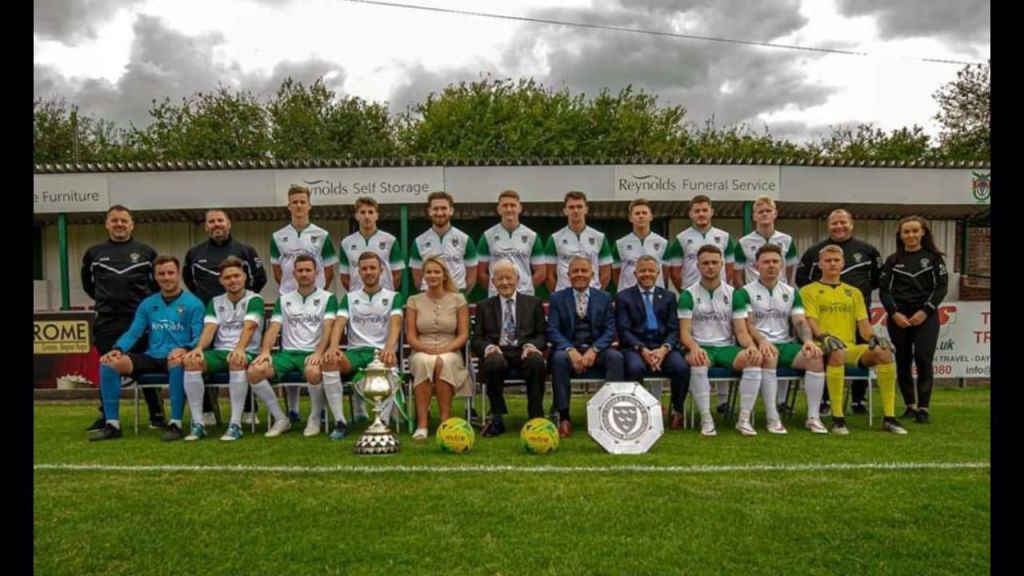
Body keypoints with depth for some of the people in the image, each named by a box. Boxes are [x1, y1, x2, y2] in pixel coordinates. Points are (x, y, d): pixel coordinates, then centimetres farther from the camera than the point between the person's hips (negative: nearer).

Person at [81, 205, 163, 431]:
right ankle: (106, 416, 16)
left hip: (139, 319, -2)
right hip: (106, 321, 2)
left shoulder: (146, 251, 4)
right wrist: (105, 300, 15)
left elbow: (159, 281, 13)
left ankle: (156, 415, 9)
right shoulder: (94, 253, 9)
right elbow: (87, 283, 22)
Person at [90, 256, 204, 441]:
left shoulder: (193, 304, 0)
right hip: (152, 357, 5)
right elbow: (133, 333, 11)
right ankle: (112, 424, -8)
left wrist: (185, 349, -30)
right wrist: (118, 348, -10)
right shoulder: (147, 304, 16)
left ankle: (175, 424, -32)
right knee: (108, 363, -16)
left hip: (175, 358, -5)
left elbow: (199, 337, -8)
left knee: (177, 362, -41)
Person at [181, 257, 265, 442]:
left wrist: (239, 348, -37)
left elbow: (249, 327, -17)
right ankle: (198, 423, -19)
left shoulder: (254, 300, 1)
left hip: (247, 352, -4)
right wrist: (199, 347, -23)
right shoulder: (215, 302, 15)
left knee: (237, 362, -39)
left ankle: (235, 424, -32)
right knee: (191, 360, -26)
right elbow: (209, 328, 0)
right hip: (219, 351, 4)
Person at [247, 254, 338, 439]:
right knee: (255, 370, -24)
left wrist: (318, 353, -23)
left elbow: (327, 328, -5)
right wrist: (265, 351, -12)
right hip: (288, 352, 4)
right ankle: (280, 418, -6)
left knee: (313, 372, -39)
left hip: (313, 353, -3)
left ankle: (315, 417, -9)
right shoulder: (283, 300, 18)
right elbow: (273, 328, 7)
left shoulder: (327, 298, 8)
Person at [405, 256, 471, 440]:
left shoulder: (458, 299, 8)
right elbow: (410, 336, 5)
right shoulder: (414, 301, 11)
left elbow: (463, 334, 3)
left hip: (450, 353, 0)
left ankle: (445, 421, -32)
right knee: (423, 362, -36)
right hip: (422, 352, 1)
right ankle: (422, 424, -38)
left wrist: (446, 349, -15)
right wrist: (426, 348, -15)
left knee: (443, 362, -37)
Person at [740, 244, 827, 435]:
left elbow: (800, 322, 6)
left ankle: (813, 417, -15)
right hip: (761, 346, -4)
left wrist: (808, 340, -16)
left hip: (785, 344, 4)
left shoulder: (791, 292, 15)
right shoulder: (746, 292, 1)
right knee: (769, 357, -38)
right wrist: (762, 341, -28)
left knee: (815, 358, -23)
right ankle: (772, 418, -33)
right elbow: (747, 325, -8)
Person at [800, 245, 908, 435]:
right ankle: (837, 418, -34)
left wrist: (872, 338, -7)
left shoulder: (854, 292, 24)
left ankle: (889, 417, -19)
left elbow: (863, 323, 15)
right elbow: (810, 321, -4)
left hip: (851, 347, 4)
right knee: (837, 353, -40)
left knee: (884, 352, -25)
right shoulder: (808, 291, 10)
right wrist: (824, 337, -25)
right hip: (825, 348, -4)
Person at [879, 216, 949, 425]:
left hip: (926, 316, -2)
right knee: (903, 362, 4)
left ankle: (923, 408, -5)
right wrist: (895, 313, -10)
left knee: (923, 360, -11)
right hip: (898, 317, 2)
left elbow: (941, 287, -1)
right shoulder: (893, 260, 9)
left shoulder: (934, 257, 5)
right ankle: (910, 406, 15)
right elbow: (884, 290, 4)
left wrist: (925, 311, -11)